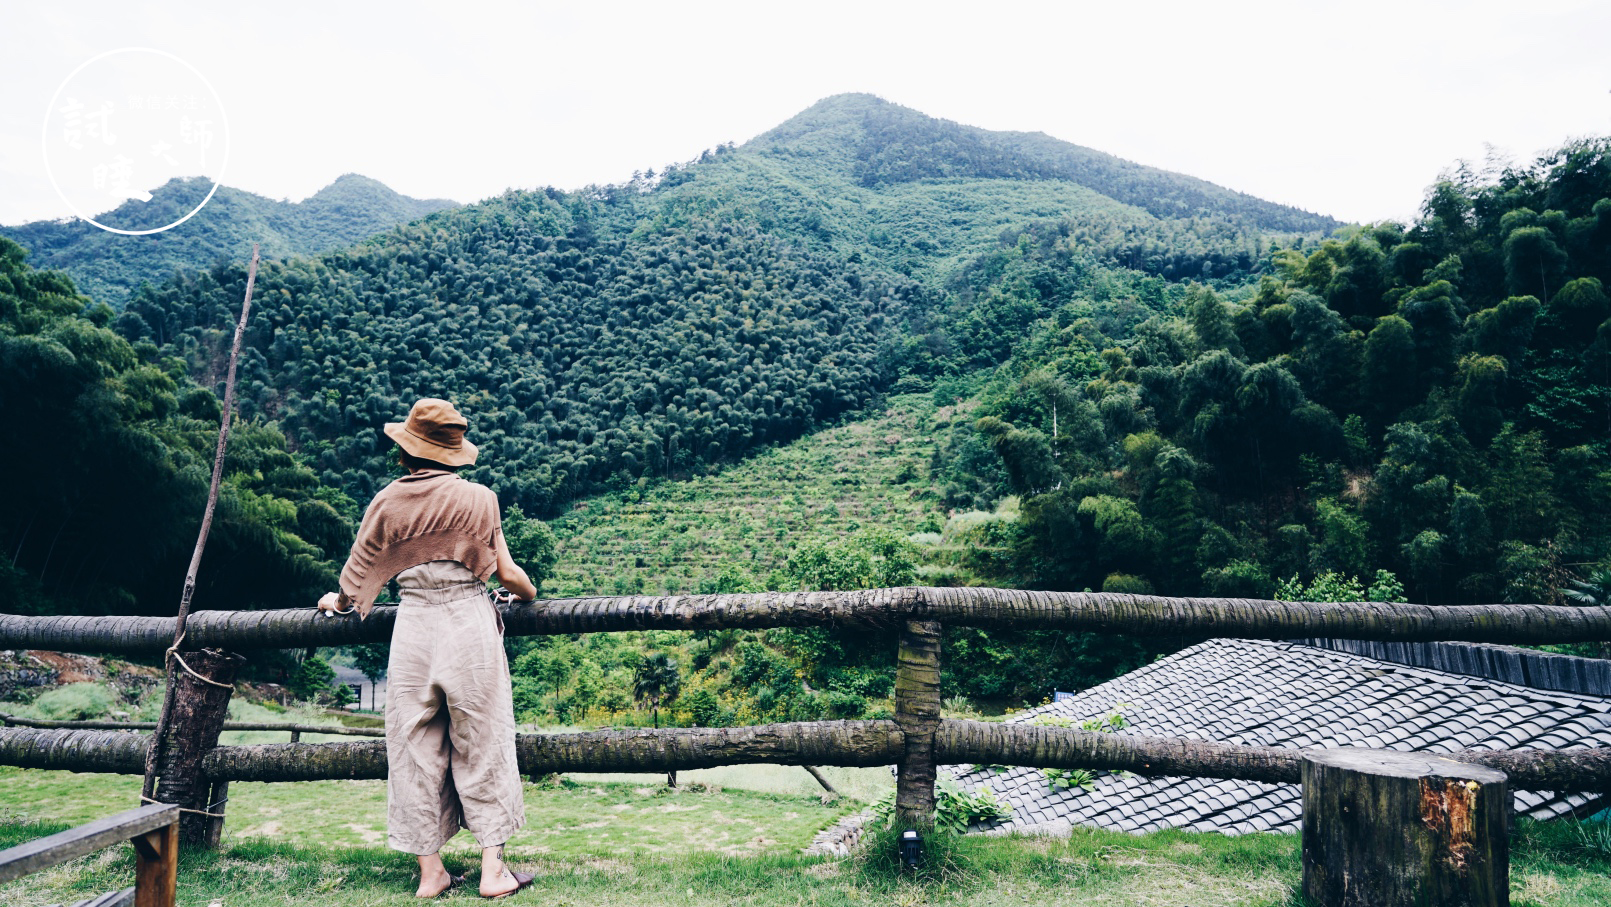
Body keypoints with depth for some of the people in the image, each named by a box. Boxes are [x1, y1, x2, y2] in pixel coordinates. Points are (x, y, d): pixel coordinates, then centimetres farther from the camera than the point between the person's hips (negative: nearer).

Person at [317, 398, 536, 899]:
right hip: (471, 622, -2)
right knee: (481, 745, 6)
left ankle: (430, 871, 16)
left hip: (413, 627, 2)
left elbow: (360, 568, 12)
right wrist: (530, 594, 20)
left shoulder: (388, 502, 2)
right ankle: (493, 870, 8)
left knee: (416, 749, 10)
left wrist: (339, 601, 33)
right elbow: (506, 572, -2)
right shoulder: (479, 498, -3)